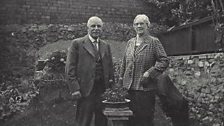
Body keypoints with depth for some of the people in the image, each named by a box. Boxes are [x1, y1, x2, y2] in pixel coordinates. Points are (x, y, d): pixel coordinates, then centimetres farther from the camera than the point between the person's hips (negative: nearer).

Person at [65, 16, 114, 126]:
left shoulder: (106, 46, 14)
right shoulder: (77, 44, -1)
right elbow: (70, 68, -5)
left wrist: (111, 88, 8)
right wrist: (75, 89, -13)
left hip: (103, 90, 5)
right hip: (85, 91, -4)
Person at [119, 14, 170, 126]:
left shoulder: (154, 42, -3)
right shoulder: (130, 42, 14)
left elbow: (164, 60, -8)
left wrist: (149, 73, -15)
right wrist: (121, 77, 13)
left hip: (146, 88, -5)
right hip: (129, 87, 5)